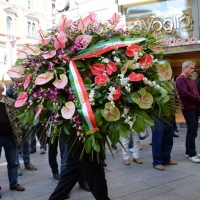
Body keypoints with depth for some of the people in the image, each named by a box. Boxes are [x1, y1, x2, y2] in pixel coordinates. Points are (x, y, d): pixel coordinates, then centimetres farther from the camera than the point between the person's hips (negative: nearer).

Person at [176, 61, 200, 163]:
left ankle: (188, 152, 22)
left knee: (192, 130, 13)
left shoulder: (189, 79, 17)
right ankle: (192, 154, 0)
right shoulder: (180, 79, -12)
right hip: (188, 108, -9)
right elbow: (185, 94, -21)